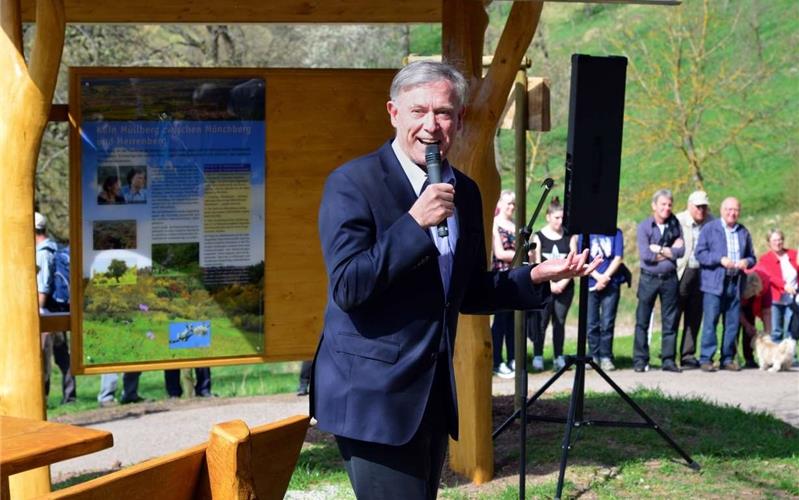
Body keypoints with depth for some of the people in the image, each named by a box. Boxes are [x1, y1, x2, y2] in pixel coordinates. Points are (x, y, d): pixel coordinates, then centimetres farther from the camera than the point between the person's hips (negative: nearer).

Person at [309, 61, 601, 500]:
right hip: (372, 396, -7)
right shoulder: (352, 183, -9)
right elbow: (346, 286, -18)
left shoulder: (464, 192, 12)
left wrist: (536, 276, 4)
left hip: (433, 394, 7)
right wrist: (415, 223, -23)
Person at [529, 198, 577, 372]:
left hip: (565, 286, 2)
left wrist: (562, 283, -9)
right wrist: (550, 284, -10)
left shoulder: (570, 237, 6)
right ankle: (538, 357, 1)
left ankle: (559, 357, 9)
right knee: (541, 322, -5)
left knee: (560, 322, 4)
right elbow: (537, 265, -3)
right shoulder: (538, 237, 1)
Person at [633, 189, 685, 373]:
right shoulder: (644, 227, -2)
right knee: (642, 321, -1)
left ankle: (668, 360, 9)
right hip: (649, 278, -2)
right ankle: (640, 360, 4)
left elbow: (681, 251, -5)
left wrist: (659, 249, -10)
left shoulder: (675, 225, 6)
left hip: (669, 278, 2)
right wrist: (670, 251, -7)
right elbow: (645, 254, -14)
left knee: (670, 321, 4)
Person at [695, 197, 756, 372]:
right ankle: (706, 359, -3)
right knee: (710, 322, -7)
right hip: (714, 284, -4)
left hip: (736, 284, 4)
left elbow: (752, 257, 21)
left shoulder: (744, 232, 16)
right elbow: (700, 253, -4)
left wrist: (746, 262, -3)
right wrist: (720, 260, -16)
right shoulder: (709, 229, 3)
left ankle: (728, 358, 13)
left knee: (733, 323, 5)